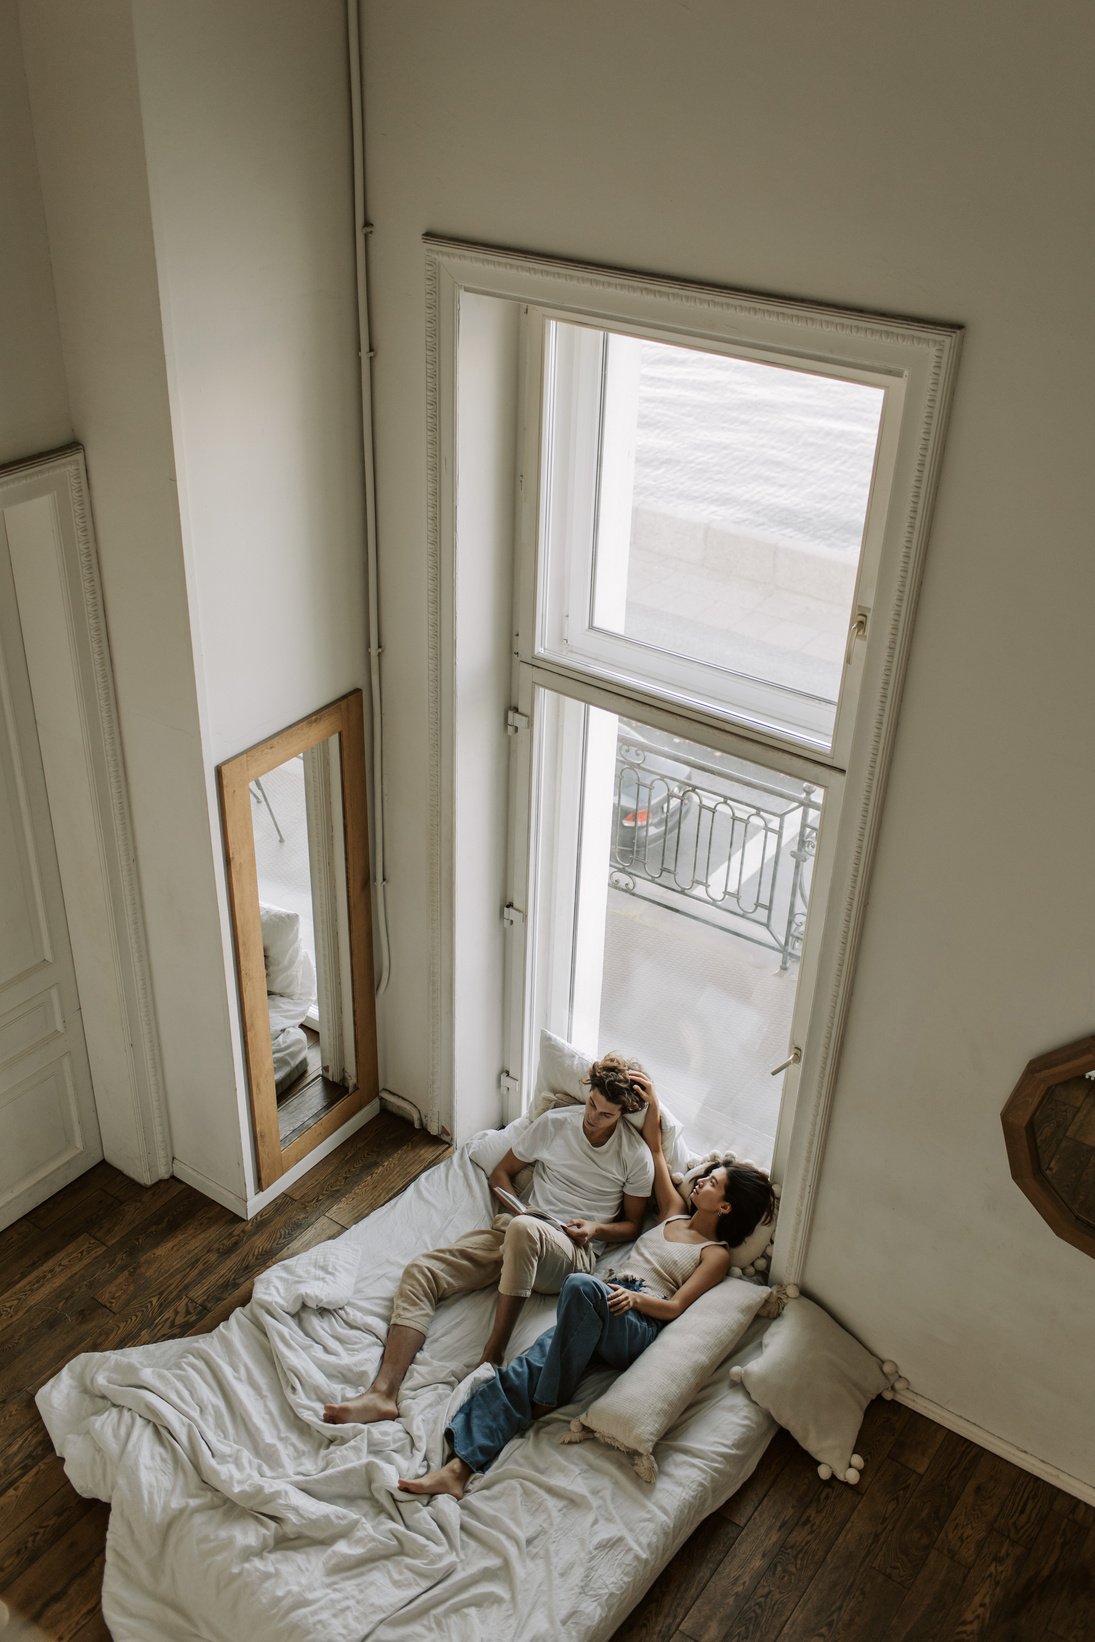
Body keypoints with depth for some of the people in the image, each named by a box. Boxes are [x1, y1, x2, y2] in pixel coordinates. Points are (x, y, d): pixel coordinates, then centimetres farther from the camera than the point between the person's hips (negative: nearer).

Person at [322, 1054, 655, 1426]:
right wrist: (518, 1209, -4)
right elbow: (500, 1174, 16)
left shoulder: (635, 1155, 2)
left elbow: (632, 1224, 11)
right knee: (421, 1271, -17)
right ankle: (384, 1392, -31)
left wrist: (595, 1229, -9)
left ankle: (492, 1355, -30)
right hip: (514, 1233, 4)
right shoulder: (554, 1123, 9)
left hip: (572, 1252, -4)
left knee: (523, 1230, -41)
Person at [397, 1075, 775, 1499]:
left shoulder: (716, 1254, 10)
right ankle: (459, 1467, -40)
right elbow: (654, 1147, 33)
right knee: (528, 1367, -26)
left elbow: (675, 1306, -3)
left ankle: (549, 1400, -24)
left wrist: (636, 1297, -20)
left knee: (581, 1285, -41)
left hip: (640, 1325, -6)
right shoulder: (675, 1213, 28)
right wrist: (652, 1101, 23)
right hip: (606, 1304, 6)